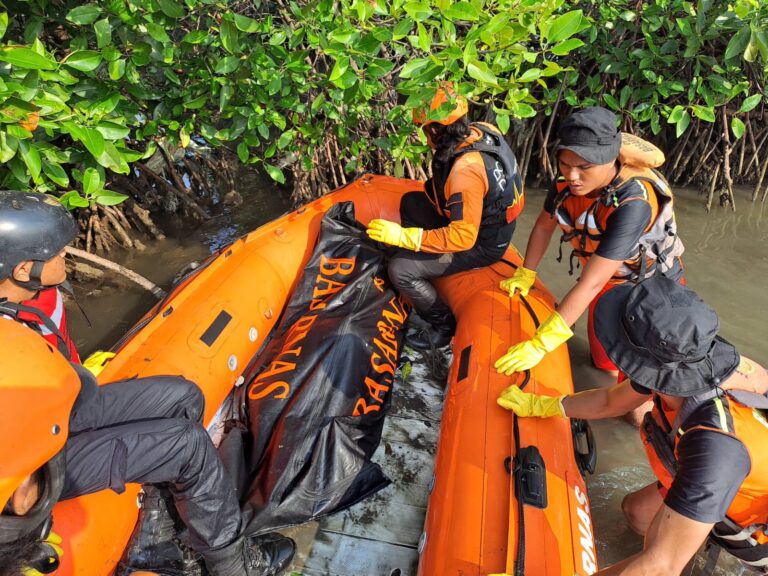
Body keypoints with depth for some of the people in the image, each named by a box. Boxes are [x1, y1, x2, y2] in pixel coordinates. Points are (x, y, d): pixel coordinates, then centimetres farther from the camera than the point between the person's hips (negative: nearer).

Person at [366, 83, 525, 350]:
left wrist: (402, 235, -31)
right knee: (410, 202, 15)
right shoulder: (480, 130, -10)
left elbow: (462, 237, -33)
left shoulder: (465, 171, -35)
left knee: (400, 269, -15)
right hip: (482, 217, 9)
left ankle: (445, 325, 5)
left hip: (481, 244, -9)